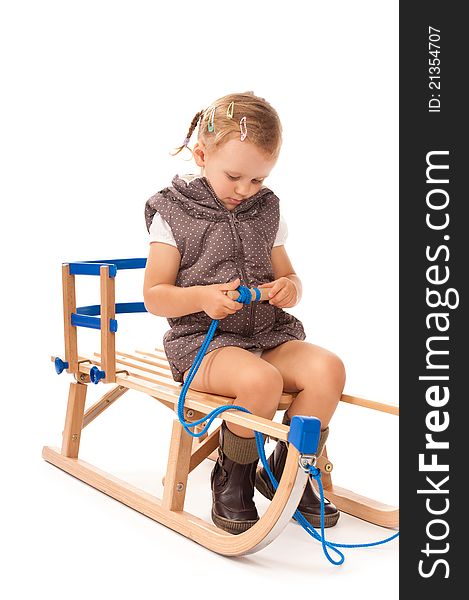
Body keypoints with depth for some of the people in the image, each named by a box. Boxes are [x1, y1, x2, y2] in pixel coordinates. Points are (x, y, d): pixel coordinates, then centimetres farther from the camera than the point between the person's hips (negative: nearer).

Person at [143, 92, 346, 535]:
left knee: (327, 368, -22)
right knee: (260, 380, -35)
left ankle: (285, 471, 0)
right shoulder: (172, 214, -1)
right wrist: (202, 297, -22)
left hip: (270, 334, 5)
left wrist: (290, 288, -5)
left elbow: (287, 276, 20)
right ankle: (232, 477, -6)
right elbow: (154, 297, -2)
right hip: (203, 341, -5)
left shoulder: (267, 212, 12)